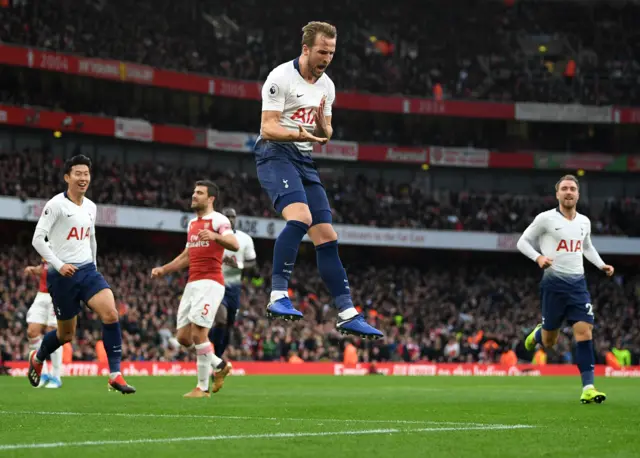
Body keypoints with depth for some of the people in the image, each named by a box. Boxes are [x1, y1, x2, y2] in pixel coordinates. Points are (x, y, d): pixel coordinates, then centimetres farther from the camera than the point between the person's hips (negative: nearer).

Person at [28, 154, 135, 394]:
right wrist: (59, 265, -18)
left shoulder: (91, 207, 11)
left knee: (111, 314, -19)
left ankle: (115, 375, -17)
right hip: (63, 275, -5)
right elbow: (37, 239, -12)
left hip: (88, 270, 5)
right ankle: (37, 358, 38)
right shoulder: (56, 205, -9)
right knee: (66, 333, 6)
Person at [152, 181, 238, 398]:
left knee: (198, 333, -15)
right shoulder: (192, 224, 20)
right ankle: (219, 365, 23)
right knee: (183, 337, 4)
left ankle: (202, 387, -6)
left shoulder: (218, 220, -5)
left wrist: (215, 236, -39)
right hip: (192, 283, 9)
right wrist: (164, 269, 22)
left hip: (210, 283, -9)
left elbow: (234, 244, -21)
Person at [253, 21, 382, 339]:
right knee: (300, 216, -32)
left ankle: (347, 315, 4)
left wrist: (323, 127, -7)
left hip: (304, 161, 8)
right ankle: (278, 296, -33)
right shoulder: (281, 78, -11)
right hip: (275, 154, -8)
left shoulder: (327, 86, 12)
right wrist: (300, 134, -33)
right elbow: (268, 128, -15)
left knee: (327, 237, 3)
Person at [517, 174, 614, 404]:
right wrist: (538, 257, -17)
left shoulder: (584, 222, 11)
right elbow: (523, 242, 1)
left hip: (578, 283, 3)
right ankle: (537, 334, 44)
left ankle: (588, 388, -14)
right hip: (554, 283, -3)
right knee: (549, 342, 5)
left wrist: (601, 265, 14)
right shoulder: (546, 219, -4)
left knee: (584, 332, -12)